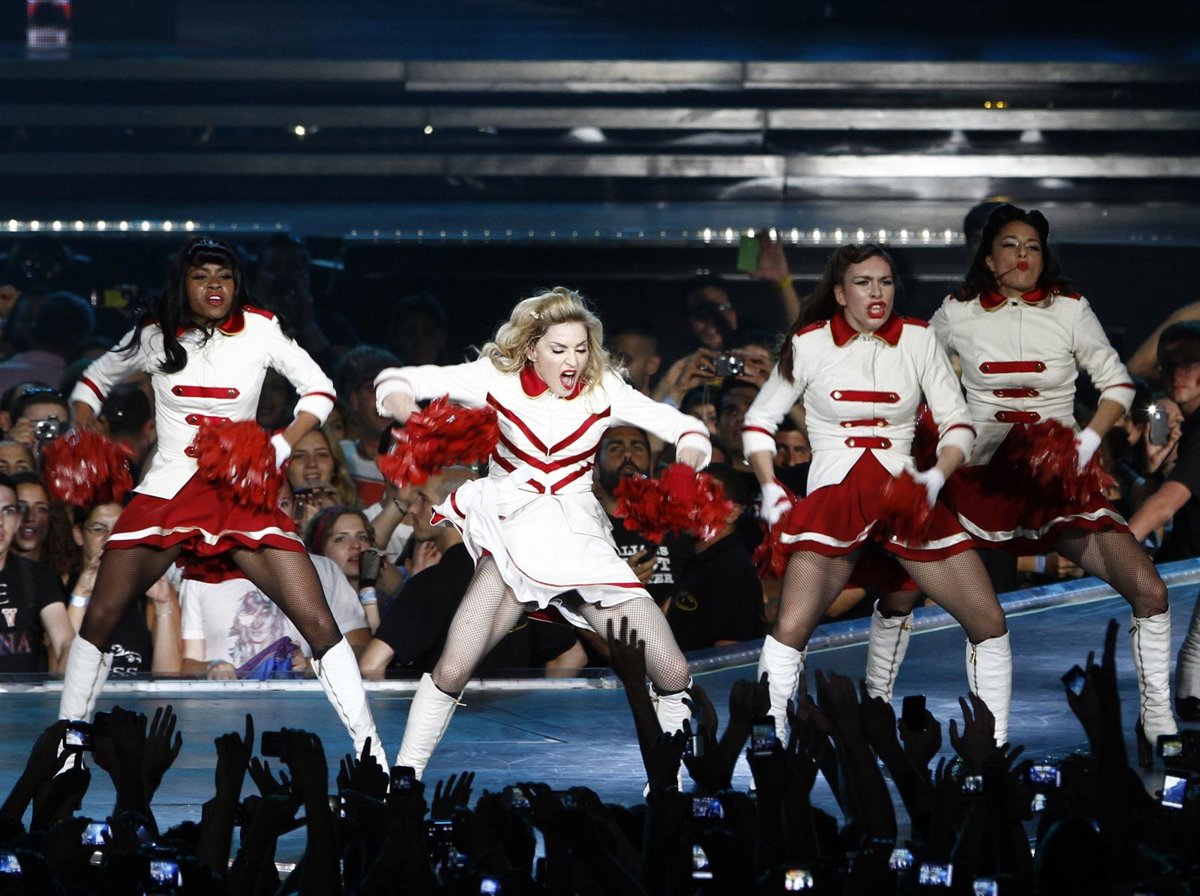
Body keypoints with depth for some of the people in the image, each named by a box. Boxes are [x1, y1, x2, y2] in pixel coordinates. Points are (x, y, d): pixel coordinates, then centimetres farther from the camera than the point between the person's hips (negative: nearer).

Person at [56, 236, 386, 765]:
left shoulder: (259, 330, -3)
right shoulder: (155, 337, 0)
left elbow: (319, 389, 5)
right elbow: (94, 382, 16)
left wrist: (282, 445, -11)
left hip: (243, 492, -1)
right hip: (168, 489, 1)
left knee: (319, 625, -11)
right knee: (99, 618, -9)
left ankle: (371, 755, -3)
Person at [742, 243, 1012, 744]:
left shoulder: (917, 340, 4)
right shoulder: (809, 344, 0)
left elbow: (957, 423, 5)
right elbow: (759, 422, 10)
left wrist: (937, 476, -14)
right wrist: (770, 489, -4)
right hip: (833, 496, -2)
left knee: (989, 621, -4)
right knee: (790, 628, -22)